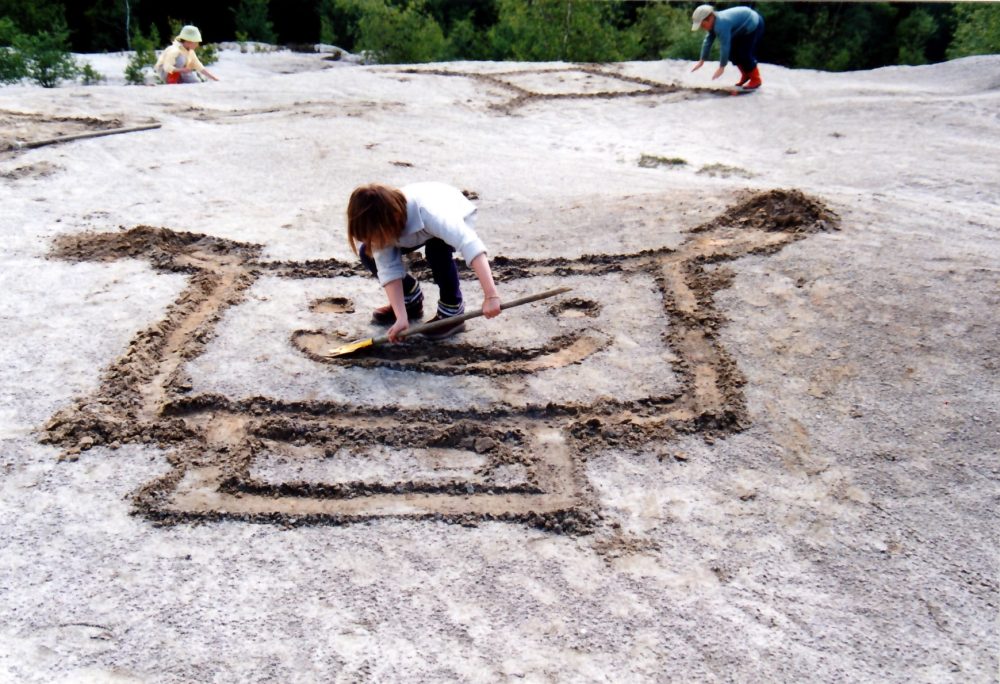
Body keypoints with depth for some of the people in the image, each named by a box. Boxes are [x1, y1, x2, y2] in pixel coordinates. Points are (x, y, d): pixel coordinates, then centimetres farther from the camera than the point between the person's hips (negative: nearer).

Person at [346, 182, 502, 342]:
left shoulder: (427, 211, -45)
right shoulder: (378, 223, -29)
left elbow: (470, 245, -53)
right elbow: (388, 270, -26)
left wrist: (491, 295, -61)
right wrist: (401, 317, -35)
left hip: (457, 220, -4)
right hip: (420, 229, 5)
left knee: (437, 249, -37)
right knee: (368, 254, -13)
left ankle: (452, 312, -15)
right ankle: (411, 299, 10)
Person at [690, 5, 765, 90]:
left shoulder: (722, 25, -35)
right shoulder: (714, 23, -5)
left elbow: (725, 46, -35)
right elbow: (708, 41, 2)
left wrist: (721, 67, -31)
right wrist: (701, 61, 6)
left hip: (754, 25, -10)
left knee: (744, 53, -13)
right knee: (733, 51, 8)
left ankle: (755, 79, 4)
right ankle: (746, 75, 23)